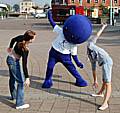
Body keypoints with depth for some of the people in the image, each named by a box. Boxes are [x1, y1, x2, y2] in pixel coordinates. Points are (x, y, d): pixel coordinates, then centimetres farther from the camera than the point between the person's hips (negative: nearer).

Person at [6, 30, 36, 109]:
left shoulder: (21, 37, -11)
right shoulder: (25, 50, -30)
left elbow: (13, 39, 11)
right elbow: (24, 64, -28)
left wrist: (10, 47, 32)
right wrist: (27, 77, -25)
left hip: (9, 58, 9)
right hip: (14, 62, -9)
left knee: (12, 78, 26)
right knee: (21, 82, -3)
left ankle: (13, 96, 48)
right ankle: (19, 104, 0)